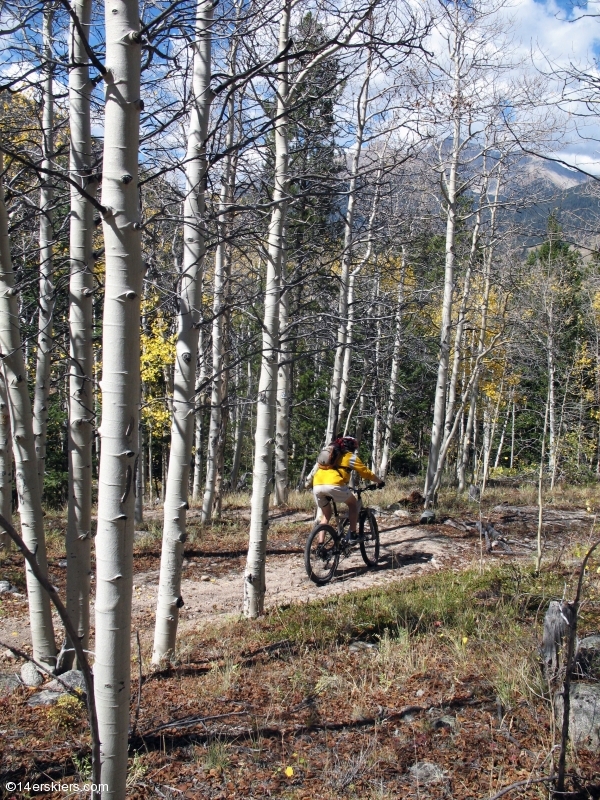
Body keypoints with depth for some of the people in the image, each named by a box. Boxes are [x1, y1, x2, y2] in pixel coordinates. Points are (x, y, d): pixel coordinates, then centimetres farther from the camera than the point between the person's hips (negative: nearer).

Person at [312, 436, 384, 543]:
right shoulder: (351, 456, 17)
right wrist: (380, 481, 35)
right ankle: (353, 535, 17)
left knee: (326, 514, 24)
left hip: (317, 486, 5)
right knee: (353, 503, 21)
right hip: (333, 485, -5)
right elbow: (366, 473, 19)